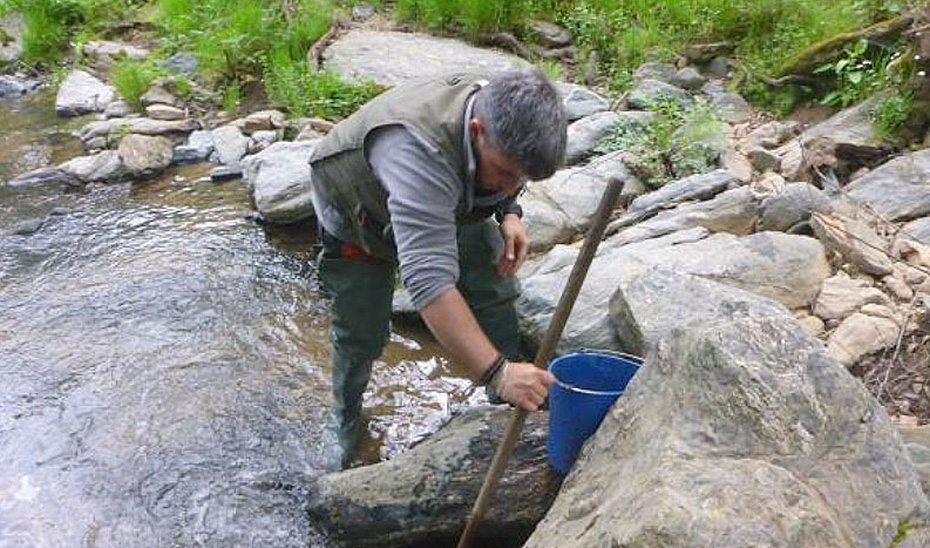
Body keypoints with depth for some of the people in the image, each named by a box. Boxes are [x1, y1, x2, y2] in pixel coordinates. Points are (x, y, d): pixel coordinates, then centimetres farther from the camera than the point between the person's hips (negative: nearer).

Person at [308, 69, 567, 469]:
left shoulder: (504, 116, -24)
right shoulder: (419, 151, -48)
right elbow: (429, 282, -54)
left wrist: (509, 215, -14)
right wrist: (497, 372, -56)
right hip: (358, 217, -5)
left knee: (495, 293, -1)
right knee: (361, 335, 0)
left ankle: (512, 411, 15)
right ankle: (346, 427, 27)